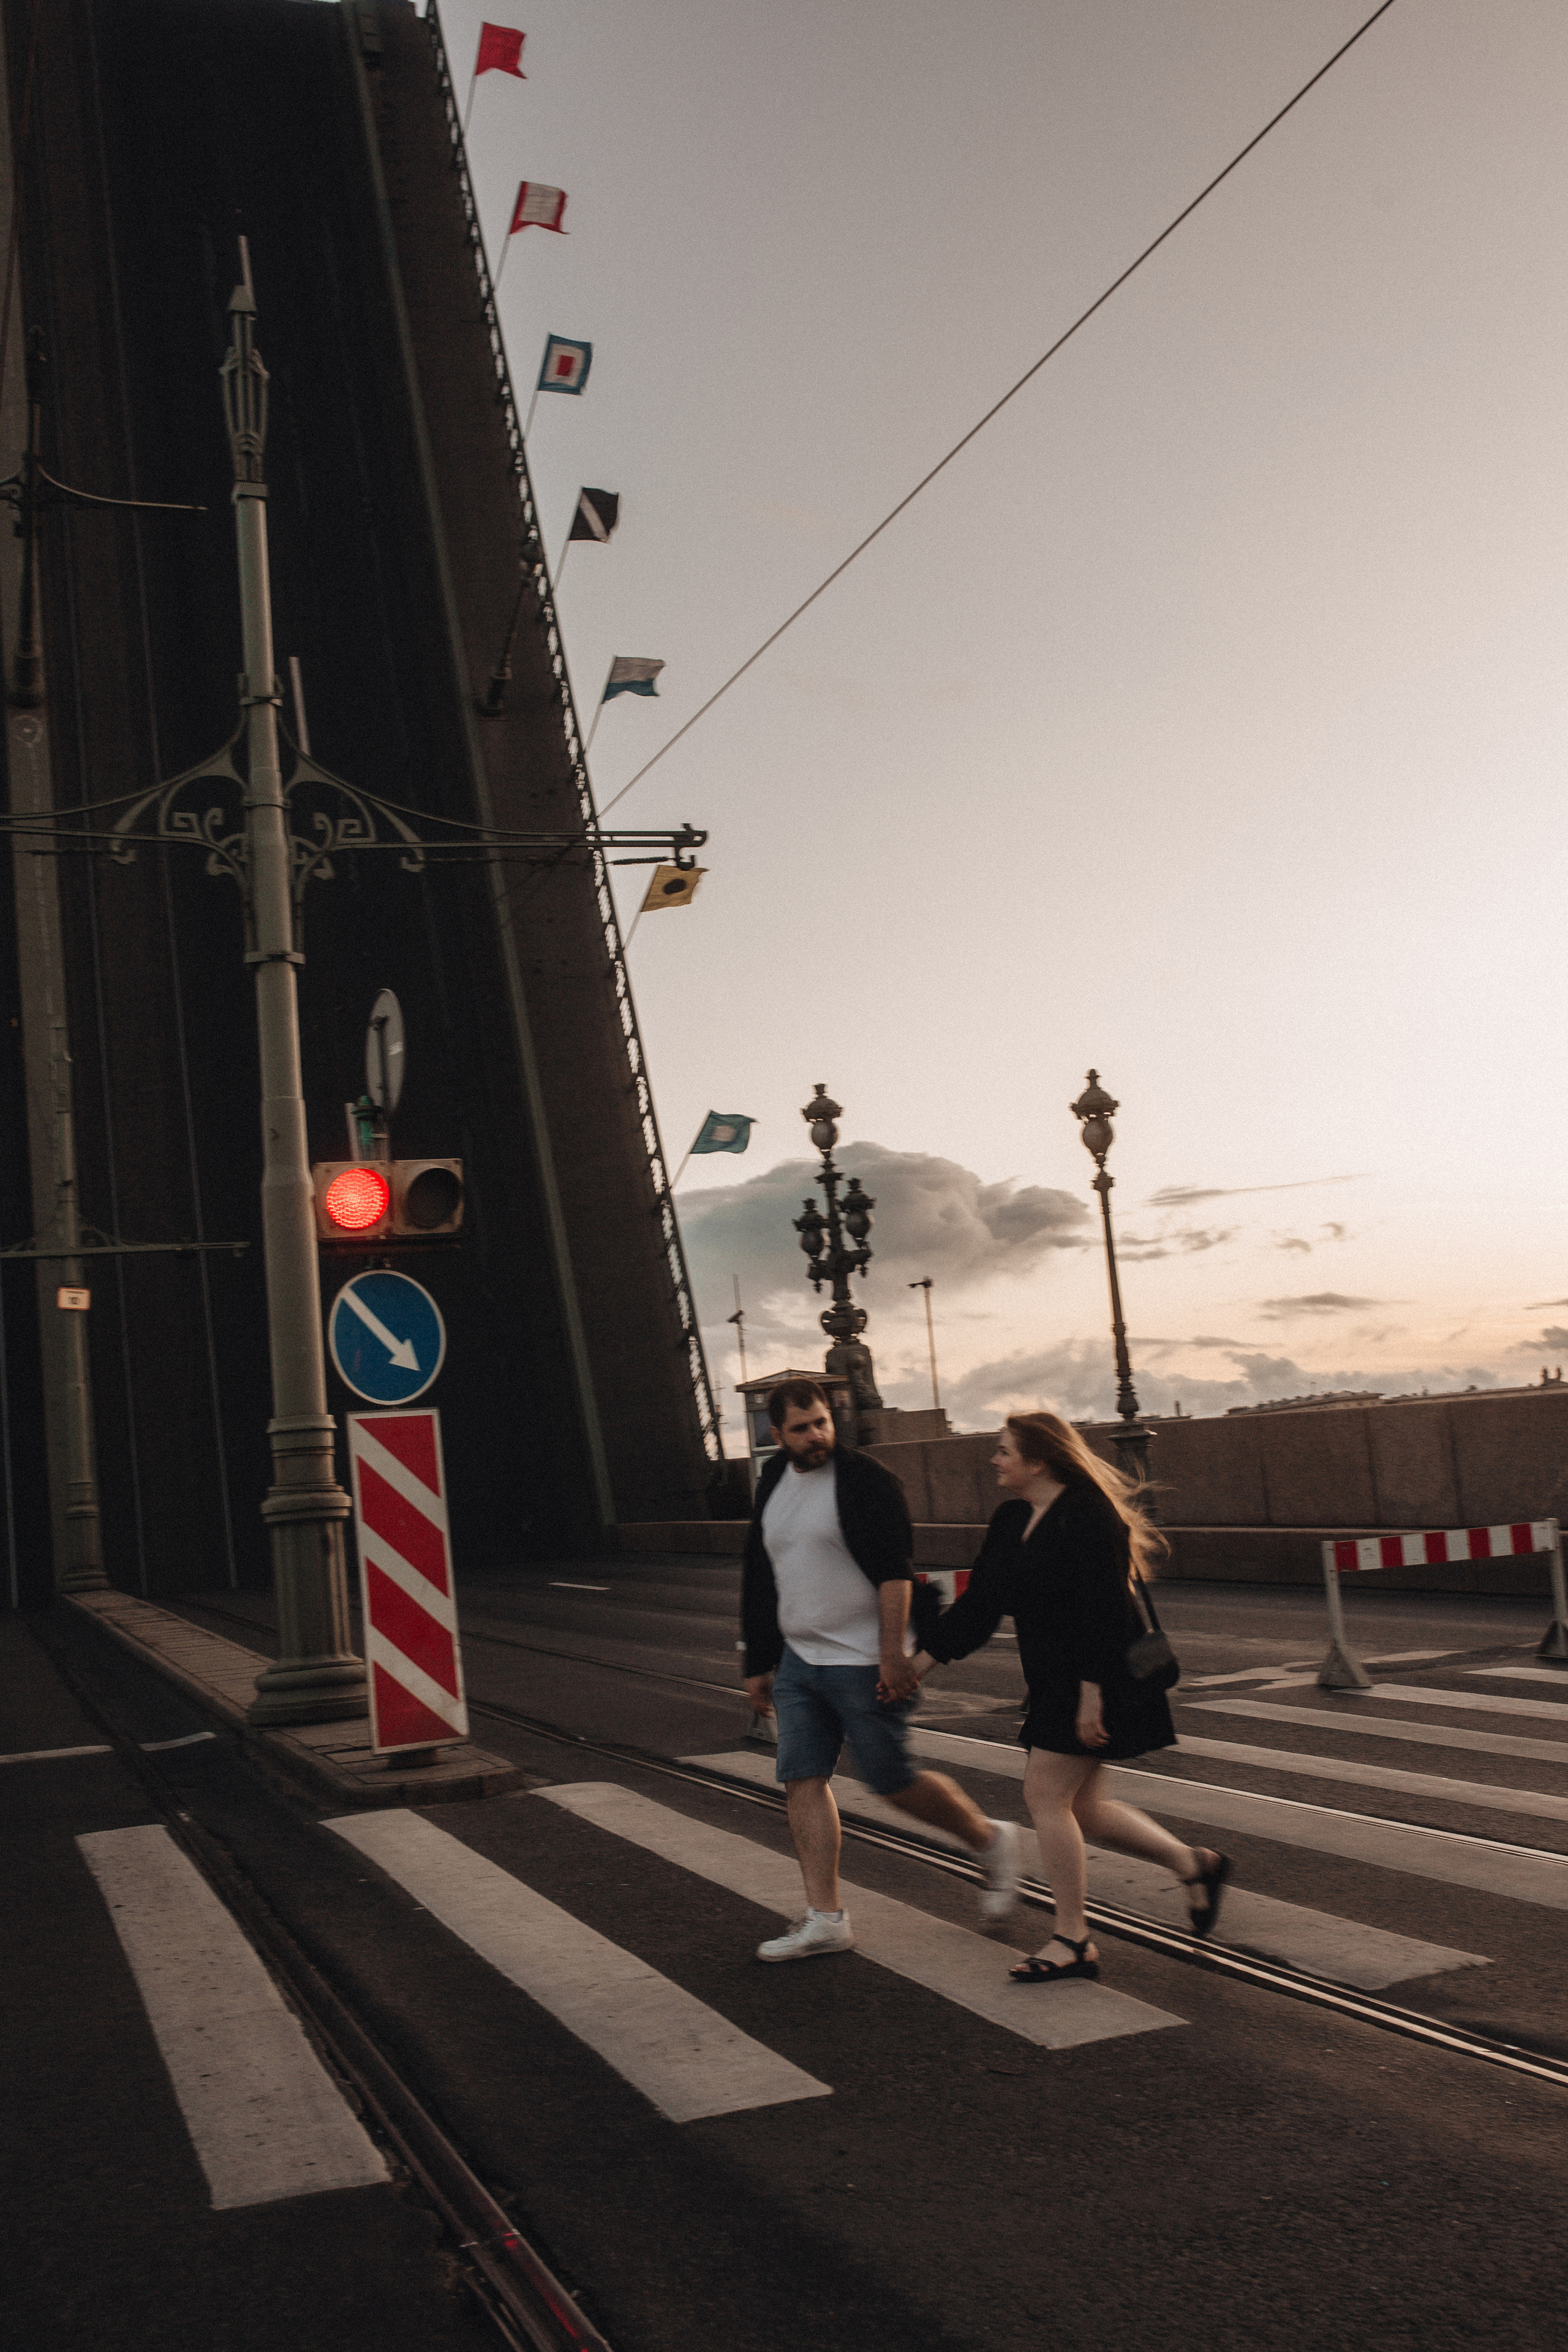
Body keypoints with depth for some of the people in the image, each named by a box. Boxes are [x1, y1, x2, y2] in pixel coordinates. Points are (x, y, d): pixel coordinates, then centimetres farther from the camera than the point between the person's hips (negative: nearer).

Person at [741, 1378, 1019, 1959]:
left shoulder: (864, 1480, -11)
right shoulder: (773, 1484, 11)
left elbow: (893, 1572, -17)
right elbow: (761, 1580, 17)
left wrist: (892, 1654, -23)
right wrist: (759, 1665, 18)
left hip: (862, 1664, -7)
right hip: (798, 1661, 7)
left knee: (894, 1782, 0)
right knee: (801, 1779, 0)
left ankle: (992, 1841, 23)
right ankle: (825, 1919, 5)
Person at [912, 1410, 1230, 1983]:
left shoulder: (1087, 1515, -17)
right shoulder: (1011, 1520, 10)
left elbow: (1101, 1612, -21)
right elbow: (979, 1603, 14)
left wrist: (1091, 1693, -24)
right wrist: (921, 1663, 11)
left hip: (1095, 1680, -9)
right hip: (1053, 1682, 9)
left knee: (1046, 1795, -8)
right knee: (1081, 1808, 11)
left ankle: (1072, 1941, 2)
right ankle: (1191, 1862, 27)